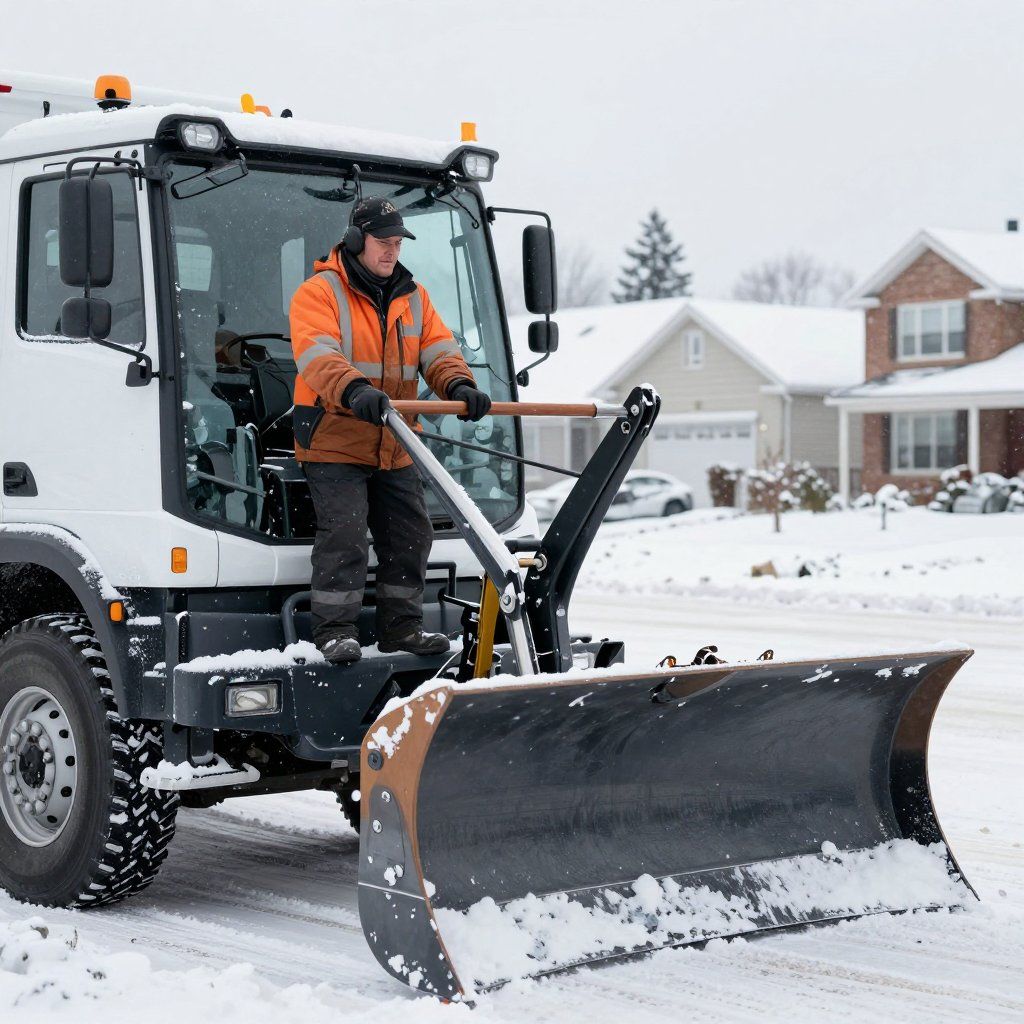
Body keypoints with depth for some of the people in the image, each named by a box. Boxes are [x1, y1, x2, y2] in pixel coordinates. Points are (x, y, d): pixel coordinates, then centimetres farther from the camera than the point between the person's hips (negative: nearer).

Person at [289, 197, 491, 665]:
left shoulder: (413, 297, 12)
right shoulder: (319, 293, -9)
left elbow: (438, 350, 2)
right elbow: (316, 355, -25)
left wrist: (459, 385, -21)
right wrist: (354, 389, -44)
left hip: (394, 448, 7)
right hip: (333, 443, -6)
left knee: (410, 534, 9)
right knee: (343, 533, -12)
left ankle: (401, 627, 22)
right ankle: (334, 630, -4)